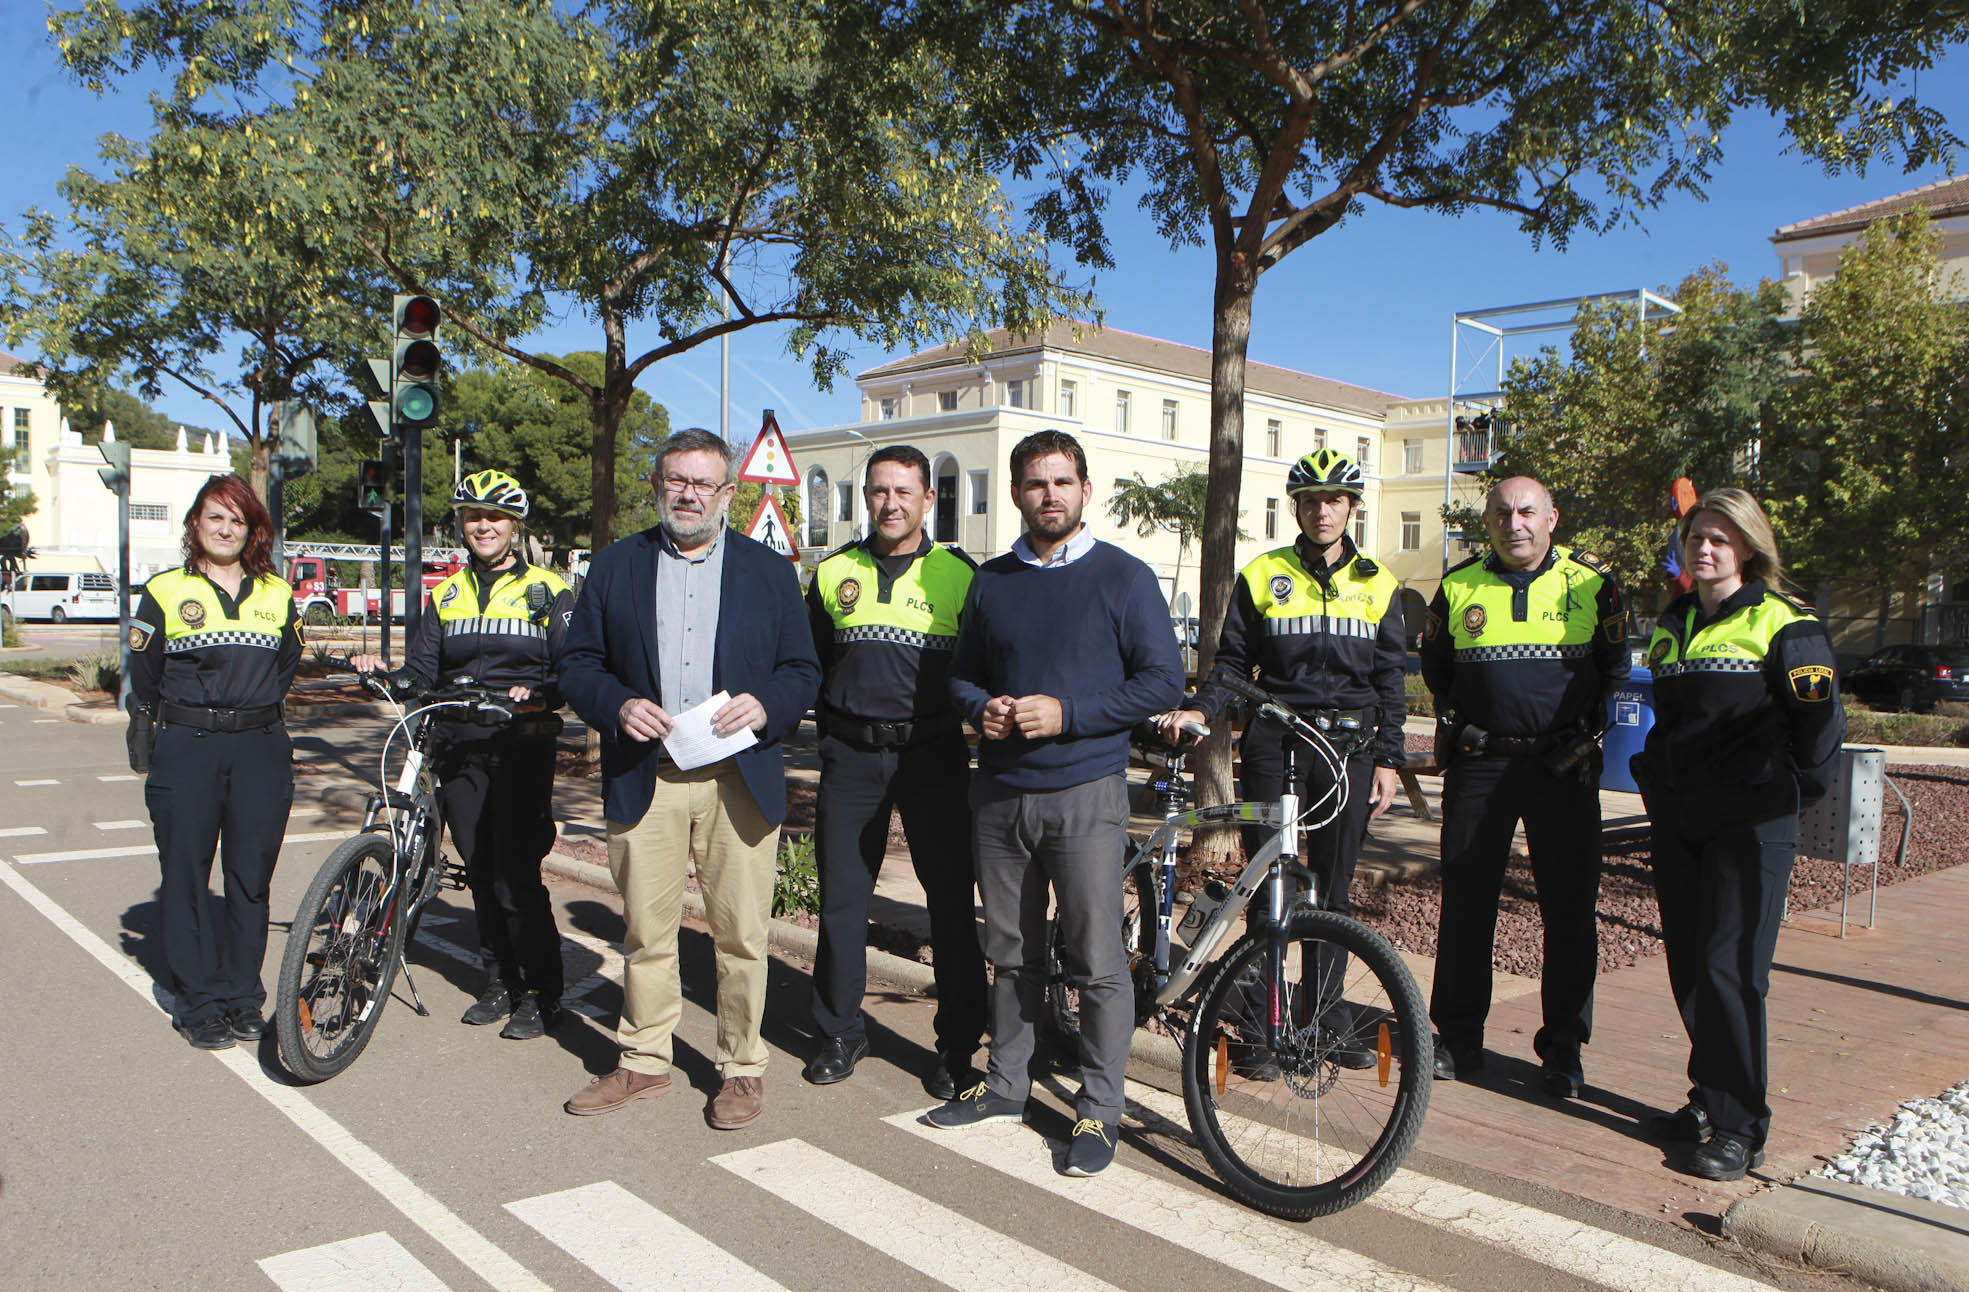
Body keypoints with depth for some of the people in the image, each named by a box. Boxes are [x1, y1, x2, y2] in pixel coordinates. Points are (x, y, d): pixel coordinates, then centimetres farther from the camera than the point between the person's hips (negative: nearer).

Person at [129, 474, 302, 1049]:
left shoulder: (277, 594, 10)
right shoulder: (165, 591, 2)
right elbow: (143, 678, 7)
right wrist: (146, 740, 10)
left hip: (261, 750, 2)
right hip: (186, 749, -2)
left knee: (251, 876, 5)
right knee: (185, 876, 2)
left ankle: (242, 997, 16)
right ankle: (198, 1004, 12)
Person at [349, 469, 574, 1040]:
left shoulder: (546, 590, 2)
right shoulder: (447, 595, 15)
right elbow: (422, 675, 9)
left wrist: (541, 697, -24)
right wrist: (381, 672, -10)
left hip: (522, 747, -4)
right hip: (458, 748, 5)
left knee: (516, 876, -7)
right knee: (480, 872, 10)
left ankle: (541, 994, 7)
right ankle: (500, 981, 25)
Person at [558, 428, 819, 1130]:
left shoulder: (770, 571, 9)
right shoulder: (614, 566, 11)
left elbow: (803, 670, 6)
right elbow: (578, 664, 9)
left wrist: (766, 705, -14)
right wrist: (616, 705, -12)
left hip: (740, 780, -1)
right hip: (643, 780, 1)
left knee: (741, 934, 3)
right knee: (644, 932, 9)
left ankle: (742, 1068, 19)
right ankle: (644, 1063, 26)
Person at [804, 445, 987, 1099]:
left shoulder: (959, 575, 2)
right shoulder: (833, 572, 10)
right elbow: (808, 662, 18)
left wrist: (966, 720, -2)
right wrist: (833, 725, 11)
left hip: (933, 755, -2)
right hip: (851, 756, 2)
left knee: (952, 900, 1)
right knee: (842, 899, 7)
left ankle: (957, 1044, 13)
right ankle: (840, 1031, 23)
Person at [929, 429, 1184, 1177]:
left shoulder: (1123, 577, -1)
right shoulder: (991, 581, 12)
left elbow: (1163, 682, -6)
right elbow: (962, 673, 18)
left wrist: (1065, 714, -15)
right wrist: (981, 709, -5)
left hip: (1085, 793, -4)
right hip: (999, 793, 4)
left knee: (1097, 962, -1)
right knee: (1012, 954, 14)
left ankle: (1099, 1112, 12)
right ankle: (1006, 1086, 28)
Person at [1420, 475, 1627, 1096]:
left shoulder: (1591, 581, 2)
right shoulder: (1458, 585, 5)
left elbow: (1615, 669, 10)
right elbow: (1434, 667, 17)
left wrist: (1588, 731, 4)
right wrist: (1461, 722, 9)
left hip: (1563, 765, -1)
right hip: (1479, 761, 1)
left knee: (1570, 910, 3)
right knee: (1465, 901, 6)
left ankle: (1563, 1048, 17)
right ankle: (1459, 1037, 19)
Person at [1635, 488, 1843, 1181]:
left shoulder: (1782, 623, -6)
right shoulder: (1673, 623, 15)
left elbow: (1820, 717, -6)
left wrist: (1798, 793, -1)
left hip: (1751, 824, -6)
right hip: (1676, 822, 6)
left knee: (1730, 969, -8)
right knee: (1688, 966, 9)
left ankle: (1740, 1126, 1)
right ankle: (1710, 1097, 23)